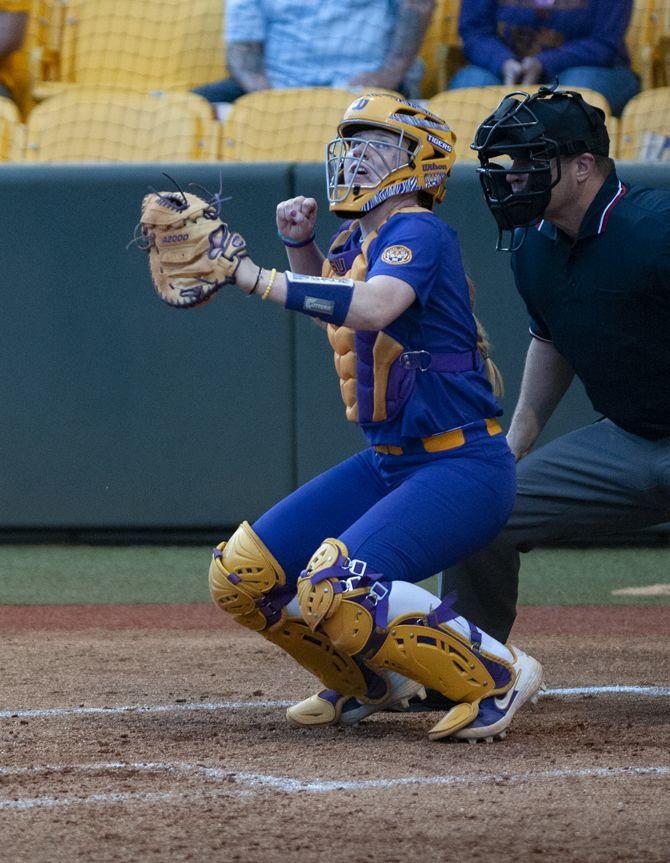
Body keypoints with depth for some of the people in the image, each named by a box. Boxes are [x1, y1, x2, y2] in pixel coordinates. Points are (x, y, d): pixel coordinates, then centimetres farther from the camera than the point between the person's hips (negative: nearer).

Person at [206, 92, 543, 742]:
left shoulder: (418, 232, -16)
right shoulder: (358, 239, 11)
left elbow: (372, 306, -38)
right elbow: (331, 309, 34)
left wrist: (257, 280, -38)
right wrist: (300, 244, 14)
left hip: (462, 466, -9)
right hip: (387, 463, 9)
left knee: (336, 589, -30)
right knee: (241, 577, 3)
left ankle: (496, 675, -12)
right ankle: (370, 683, 23)